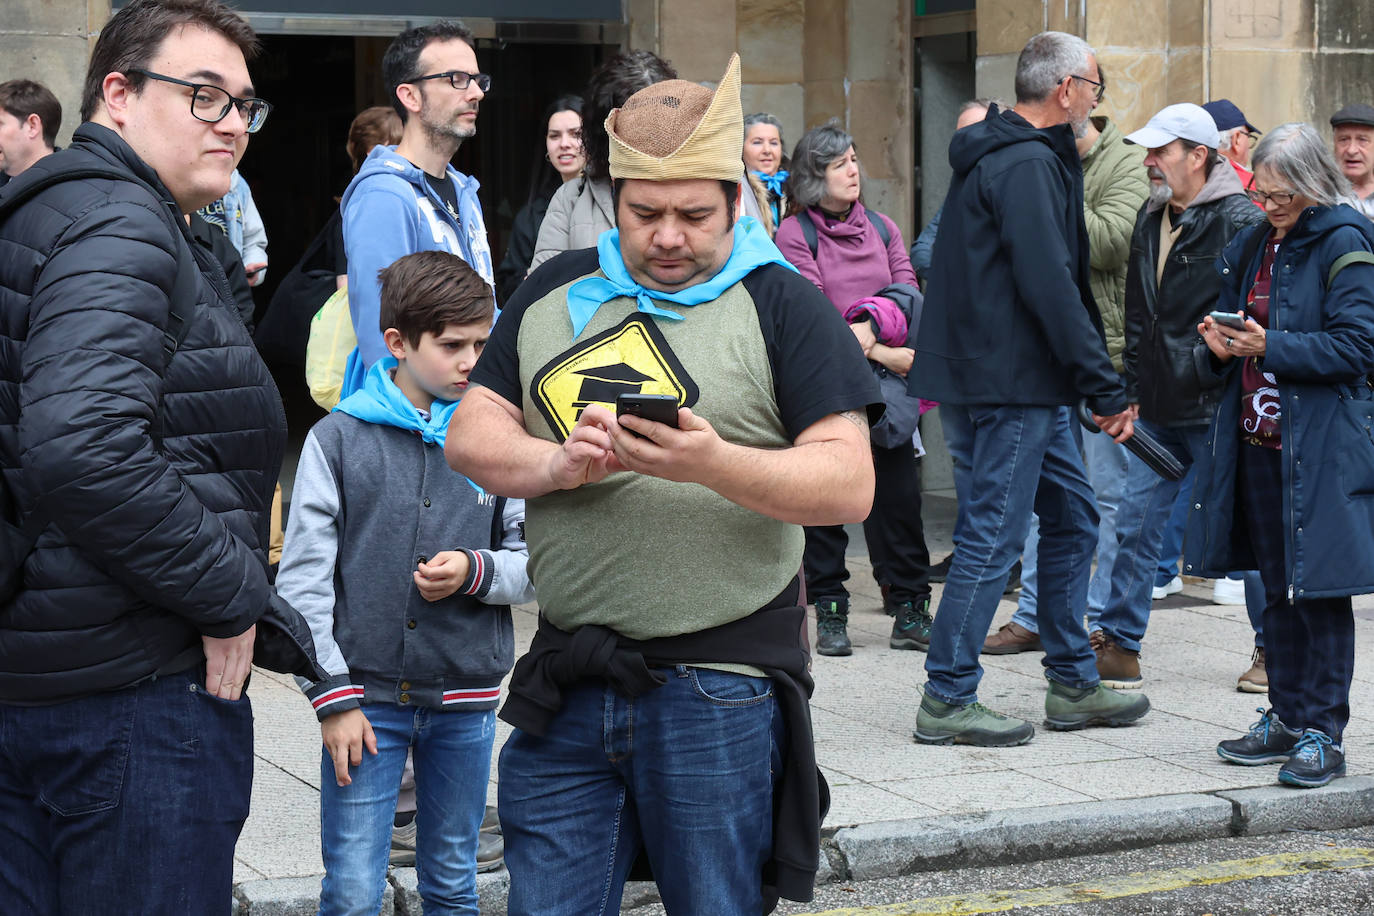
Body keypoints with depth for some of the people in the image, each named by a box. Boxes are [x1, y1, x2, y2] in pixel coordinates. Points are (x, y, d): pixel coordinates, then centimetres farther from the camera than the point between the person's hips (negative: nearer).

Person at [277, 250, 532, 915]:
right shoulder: (338, 437, -2)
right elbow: (303, 579, -2)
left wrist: (475, 572, -15)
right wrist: (332, 695, -7)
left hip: (465, 700, 2)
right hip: (365, 697, -2)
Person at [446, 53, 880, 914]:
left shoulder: (783, 306, 0)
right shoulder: (555, 293, 13)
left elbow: (848, 483, -9)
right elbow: (470, 435, 9)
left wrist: (715, 465, -25)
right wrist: (554, 463, -12)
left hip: (718, 692, -3)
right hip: (567, 682, 4)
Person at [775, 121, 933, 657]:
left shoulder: (882, 228, 14)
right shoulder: (794, 234, -1)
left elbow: (908, 298, 7)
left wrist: (873, 327, -14)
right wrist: (879, 351, -16)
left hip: (882, 384, 4)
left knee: (898, 492, 2)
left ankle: (910, 612, 8)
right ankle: (830, 614, 8)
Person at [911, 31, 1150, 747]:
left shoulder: (998, 155, 17)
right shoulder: (1030, 165, -16)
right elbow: (1050, 286, -22)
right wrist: (1106, 389, -20)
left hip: (1025, 384, 11)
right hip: (1008, 384, -11)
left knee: (1072, 518, 15)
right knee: (992, 535, -5)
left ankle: (1073, 686, 23)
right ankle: (946, 700, 2)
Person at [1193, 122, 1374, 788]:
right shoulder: (1254, 245, 14)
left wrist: (1270, 347, -20)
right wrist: (1224, 347, 1)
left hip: (1319, 448, -7)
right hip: (1258, 441, 7)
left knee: (1318, 589, -4)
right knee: (1278, 588, 12)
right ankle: (1286, 718, 21)